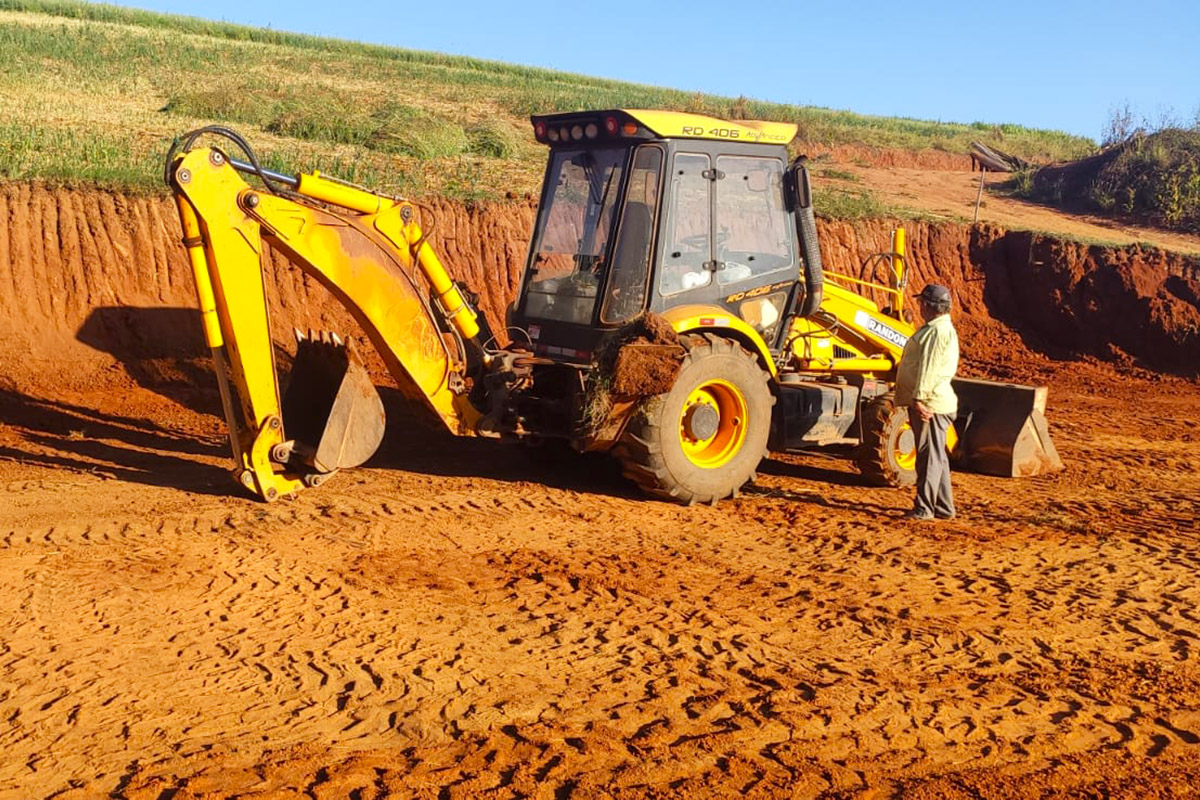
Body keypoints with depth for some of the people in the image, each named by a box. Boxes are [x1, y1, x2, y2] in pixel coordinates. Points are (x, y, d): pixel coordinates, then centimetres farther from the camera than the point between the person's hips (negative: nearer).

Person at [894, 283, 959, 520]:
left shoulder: (939, 331, -14)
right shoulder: (932, 329, 20)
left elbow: (929, 367, -22)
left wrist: (919, 398, -26)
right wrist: (916, 400, 26)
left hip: (930, 403, -11)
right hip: (924, 403, 11)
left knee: (930, 456, -8)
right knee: (935, 456, 14)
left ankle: (924, 509, -6)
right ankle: (943, 507, 21)